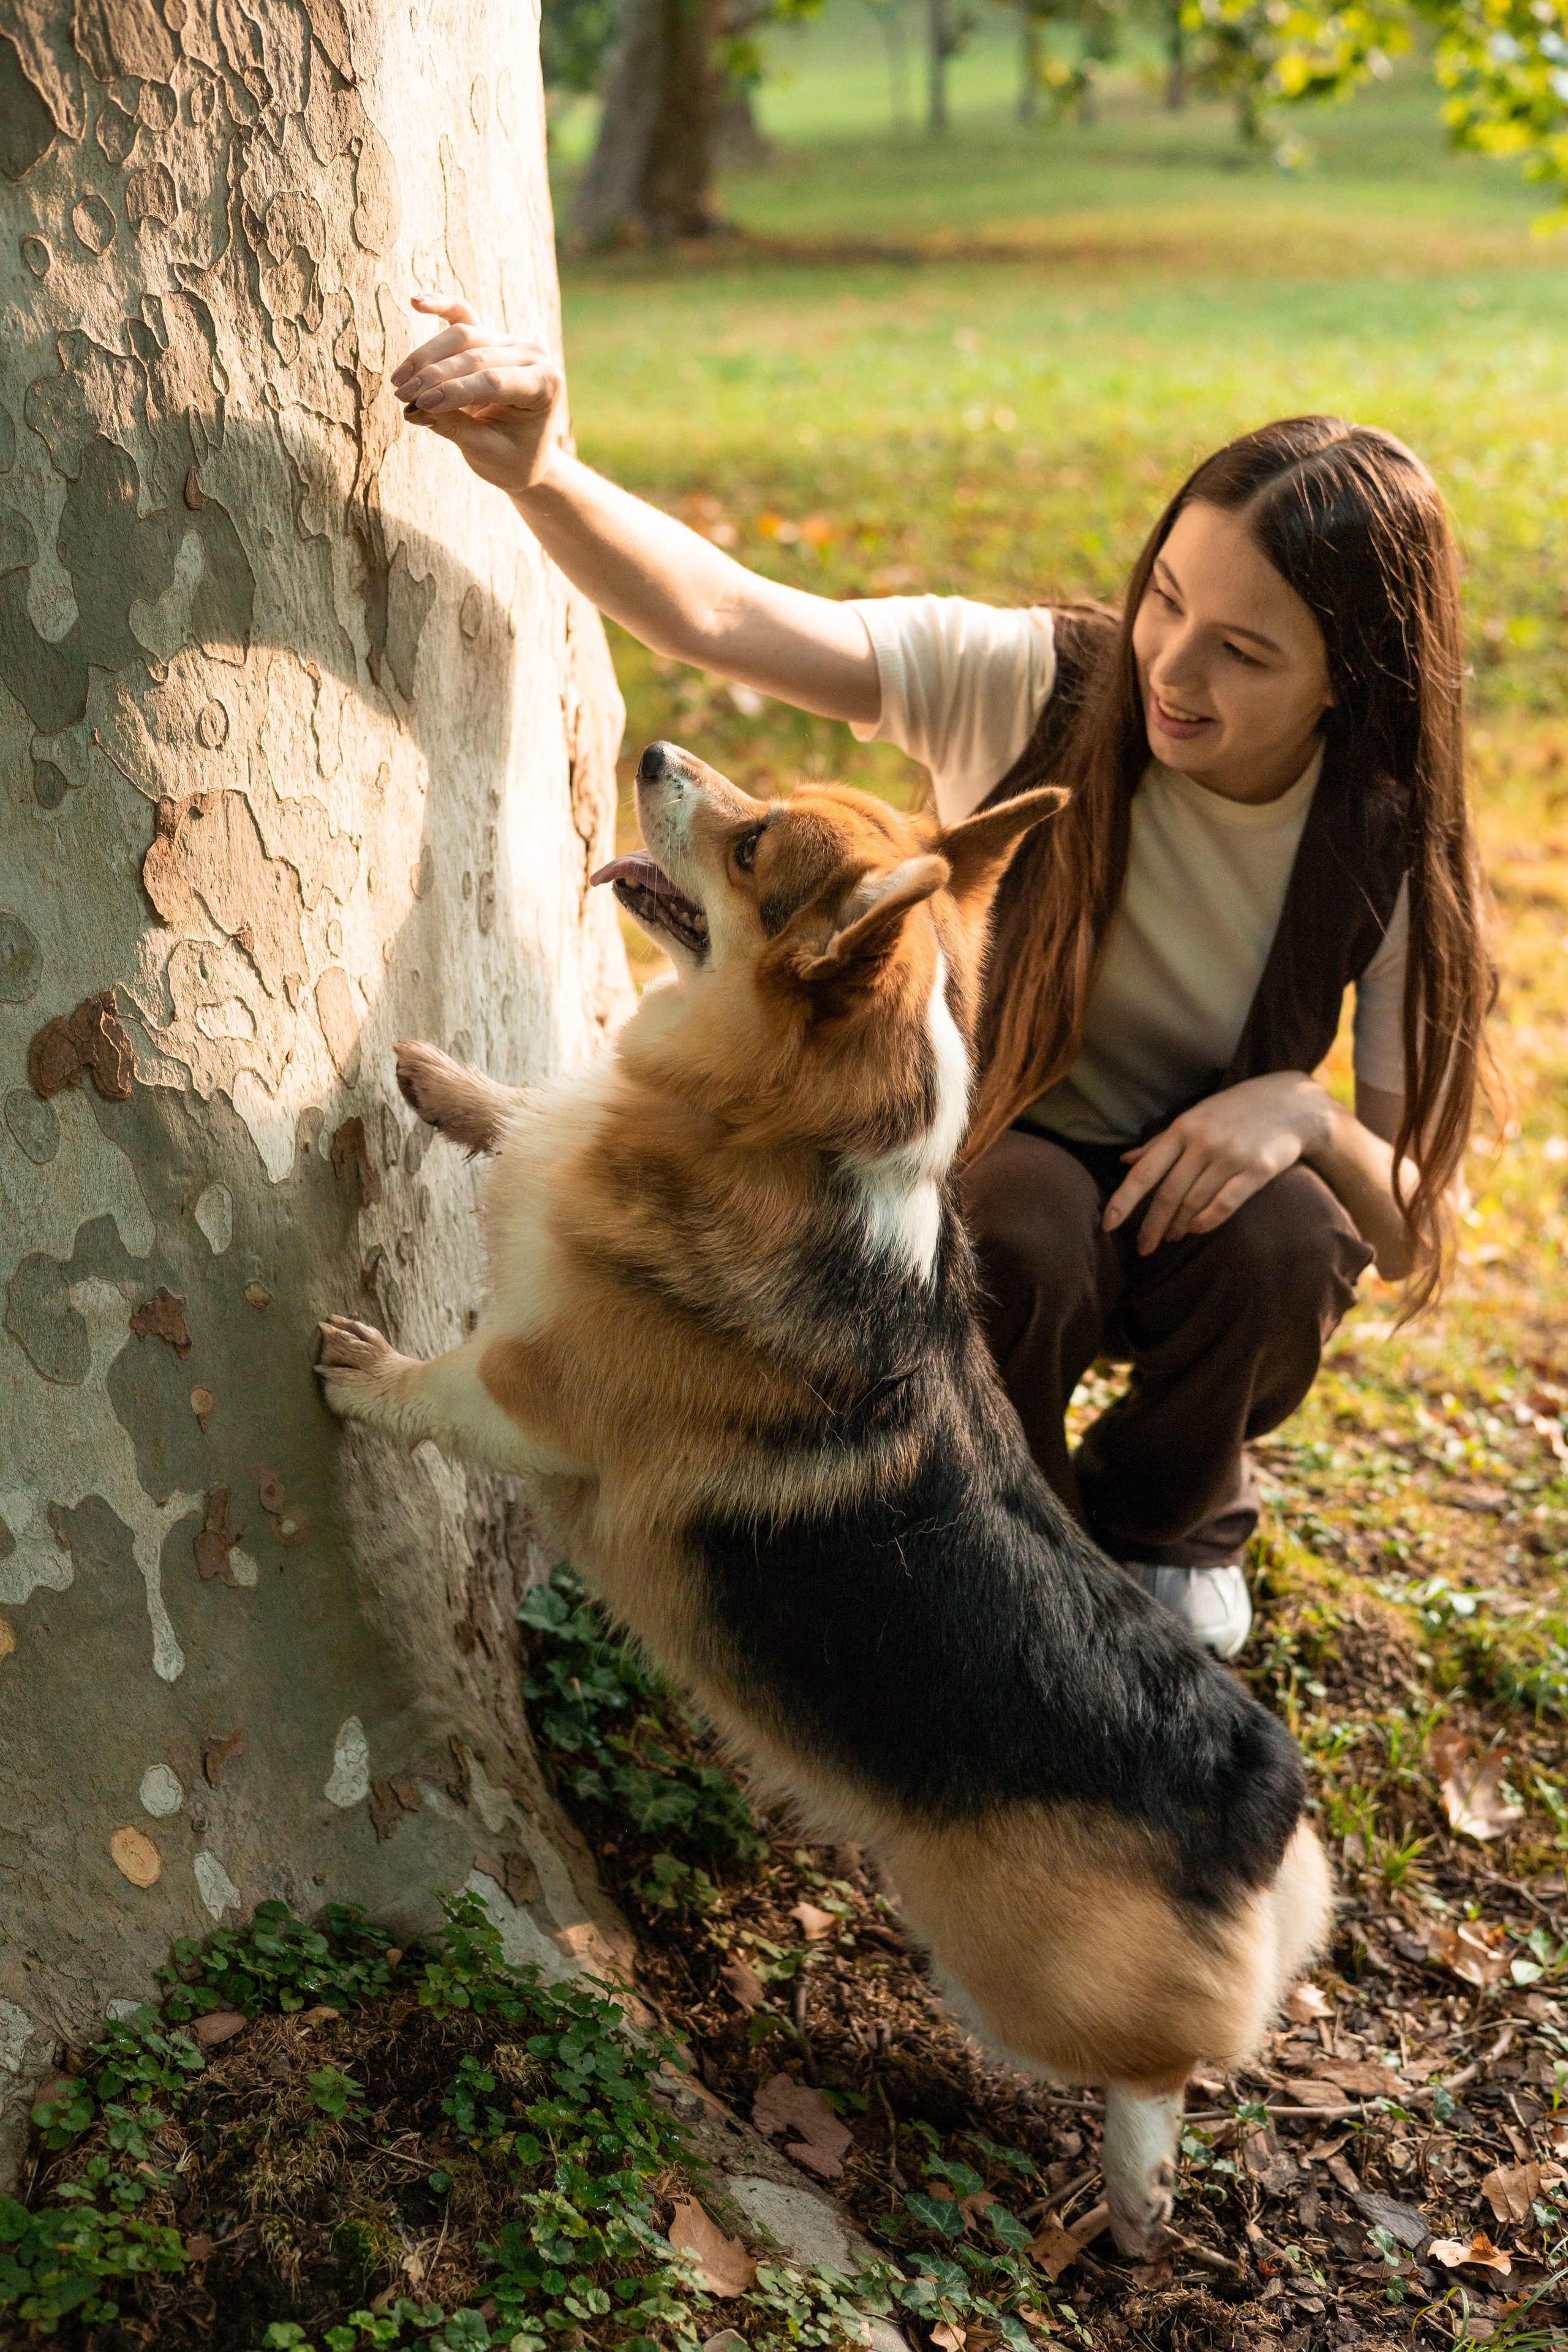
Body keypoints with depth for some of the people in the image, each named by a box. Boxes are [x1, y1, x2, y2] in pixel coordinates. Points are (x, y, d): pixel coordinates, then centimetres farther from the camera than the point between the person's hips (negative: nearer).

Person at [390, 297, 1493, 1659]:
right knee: (1022, 1239, -36)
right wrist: (540, 476, -52)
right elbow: (718, 619, -33)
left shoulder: (1389, 855, -17)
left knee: (1280, 1240, -32)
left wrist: (1301, 1109, -34)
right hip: (986, 1151, -1)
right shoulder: (1034, 688, -21)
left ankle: (1165, 1514, 3)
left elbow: (1411, 1230, -12)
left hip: (1198, 1188, 2)